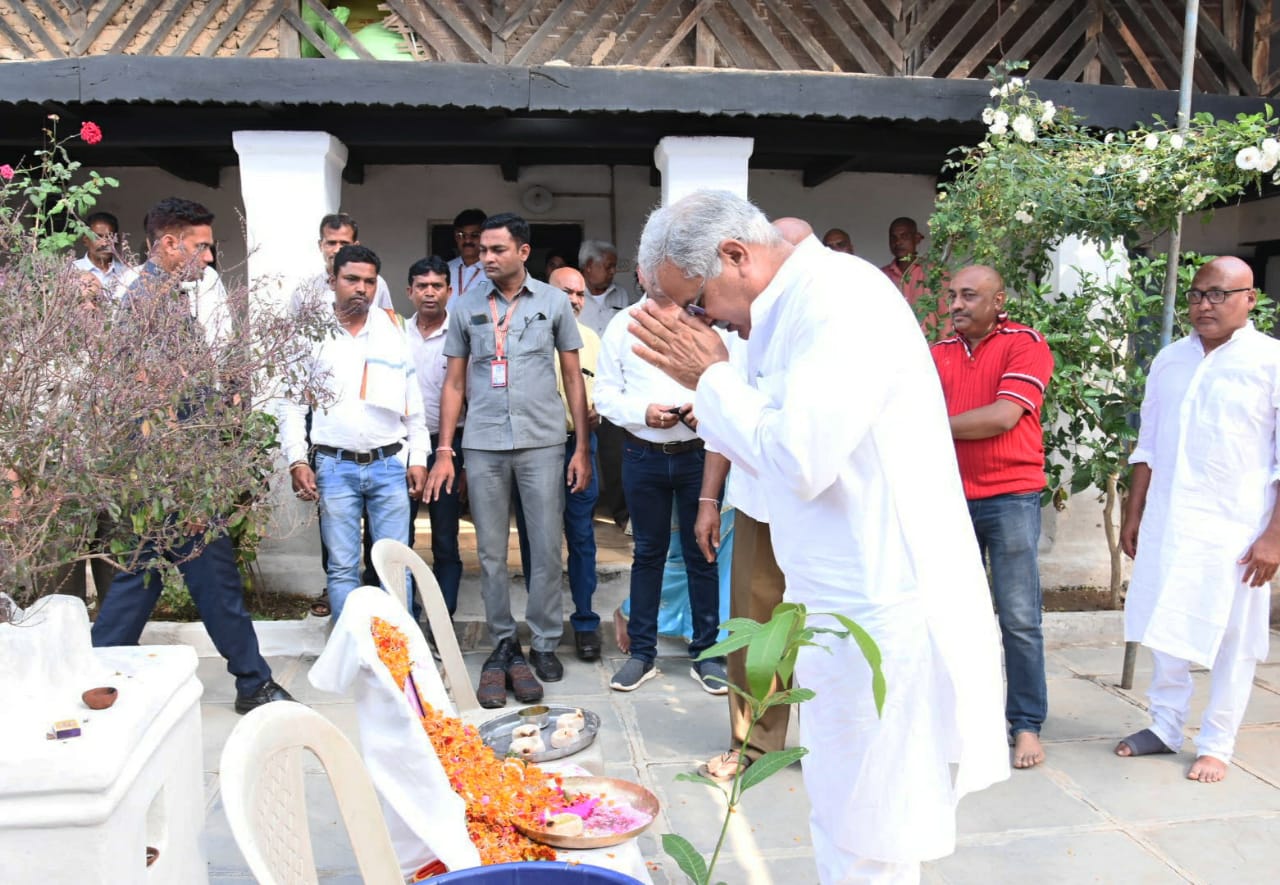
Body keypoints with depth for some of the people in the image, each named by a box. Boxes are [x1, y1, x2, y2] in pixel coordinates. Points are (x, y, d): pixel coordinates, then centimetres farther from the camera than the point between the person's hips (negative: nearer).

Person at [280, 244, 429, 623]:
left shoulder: (392, 328, 8)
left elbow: (413, 400, 11)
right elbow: (292, 403, 4)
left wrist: (418, 458, 6)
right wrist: (297, 461, -5)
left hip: (390, 464, 1)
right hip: (335, 467, -1)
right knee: (343, 567, 5)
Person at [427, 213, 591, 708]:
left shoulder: (553, 302, 4)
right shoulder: (467, 307, 7)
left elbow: (573, 376, 6)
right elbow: (455, 383, 9)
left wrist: (582, 448, 2)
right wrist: (444, 451, 3)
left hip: (543, 442, -1)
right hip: (484, 445, 1)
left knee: (547, 549, 2)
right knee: (491, 553, 6)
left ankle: (545, 643, 16)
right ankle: (503, 645, 19)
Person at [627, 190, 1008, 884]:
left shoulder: (841, 297, -18)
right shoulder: (788, 313, 11)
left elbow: (799, 461, -25)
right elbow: (768, 454, 17)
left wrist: (712, 375, -12)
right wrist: (707, 382, 4)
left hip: (883, 611, -10)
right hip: (843, 609, 10)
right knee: (843, 821, 23)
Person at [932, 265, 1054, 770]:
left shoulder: (1026, 345, -5)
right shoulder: (939, 353, 10)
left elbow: (1002, 416, -15)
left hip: (1010, 497, -5)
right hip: (951, 498, 5)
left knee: (1019, 618, -1)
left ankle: (1027, 723, 12)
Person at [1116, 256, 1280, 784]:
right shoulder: (1170, 360, 9)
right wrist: (1133, 514, 12)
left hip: (1235, 531, -4)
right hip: (1166, 525, 4)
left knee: (1232, 641, 7)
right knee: (1166, 630, 11)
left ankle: (1216, 745, 21)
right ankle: (1165, 727, 27)